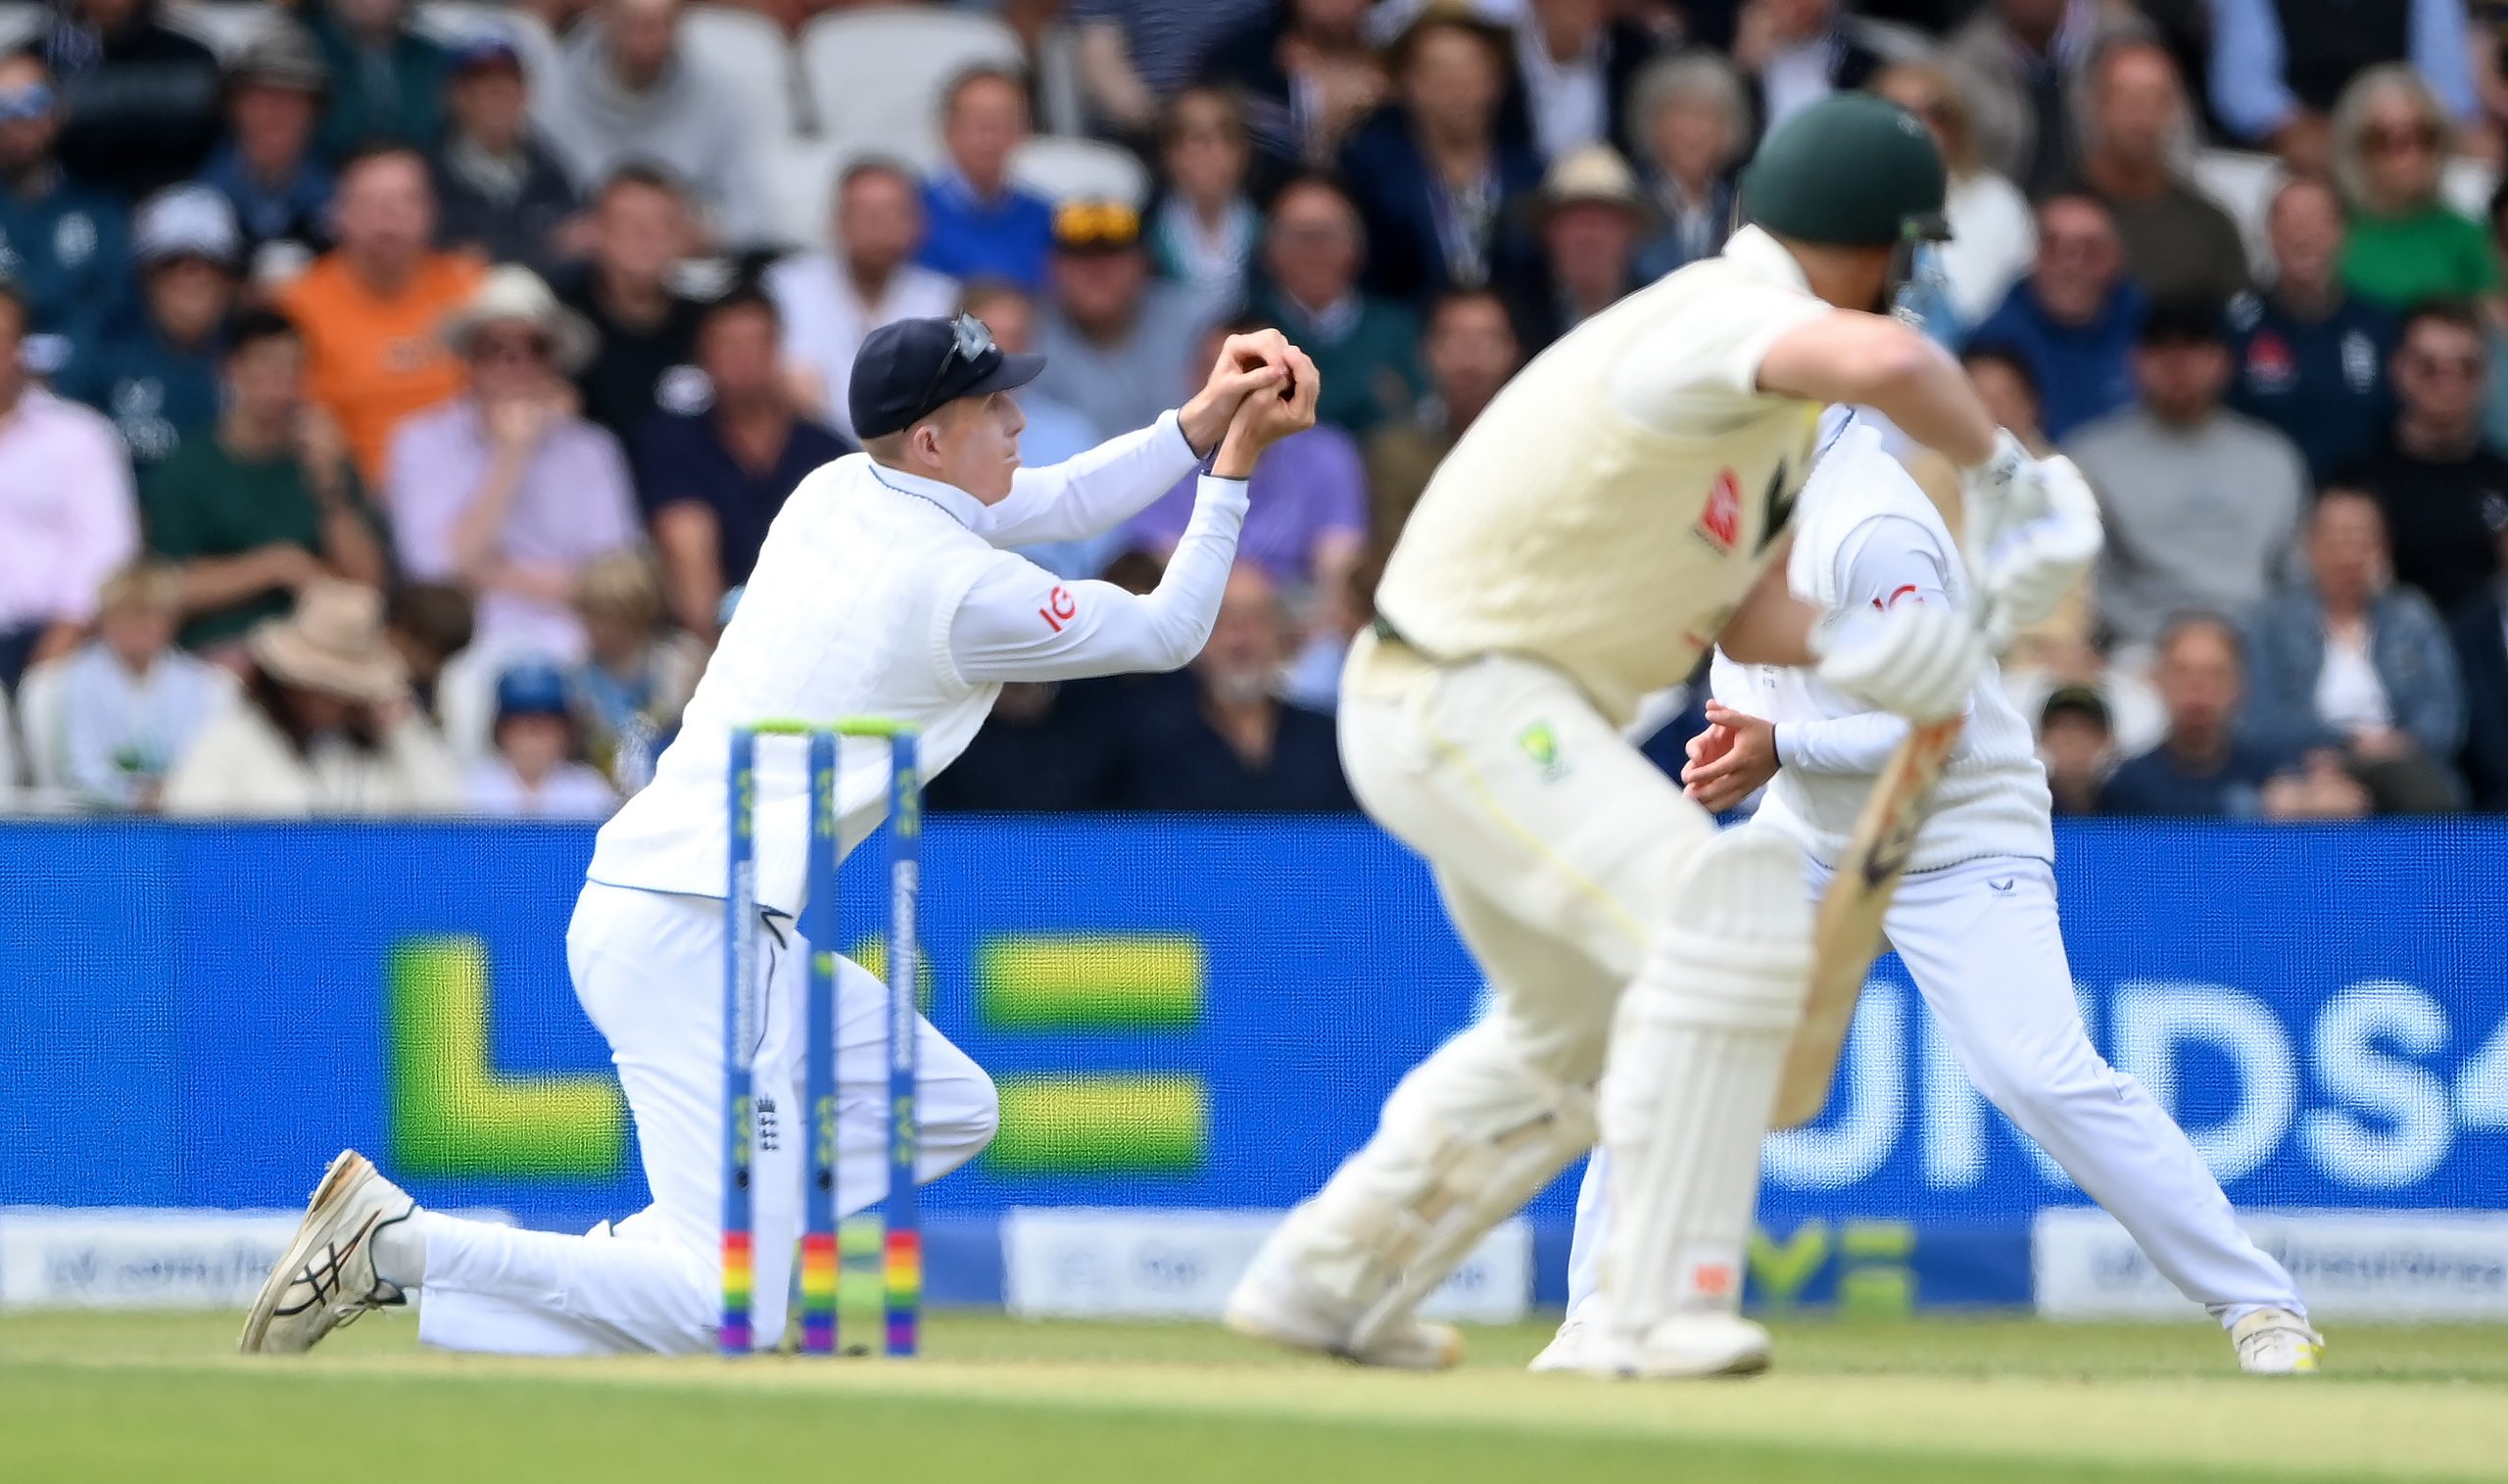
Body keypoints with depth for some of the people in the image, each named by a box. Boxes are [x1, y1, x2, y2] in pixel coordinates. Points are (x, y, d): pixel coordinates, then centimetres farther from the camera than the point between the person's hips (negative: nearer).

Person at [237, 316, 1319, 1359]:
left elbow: (1054, 506, 23)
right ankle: (400, 1242, -14)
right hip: (695, 934, -10)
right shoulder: (962, 590, -12)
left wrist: (1202, 423, 12)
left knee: (949, 1110, 20)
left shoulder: (835, 493, 12)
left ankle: (629, 1259, 9)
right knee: (737, 1312, -14)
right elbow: (1166, 633, 3)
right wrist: (1231, 467, 11)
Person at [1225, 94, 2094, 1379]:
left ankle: (1320, 1284, 35)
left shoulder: (1786, 391, 11)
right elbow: (1887, 362, -43)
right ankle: (1660, 1308, -22)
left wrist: (1845, 649, -8)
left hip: (1519, 716, 11)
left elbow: (1744, 612, 12)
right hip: (1464, 691, -11)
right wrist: (2007, 470, -26)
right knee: (1729, 914, -24)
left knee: (1577, 1030, 25)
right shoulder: (1725, 318, -22)